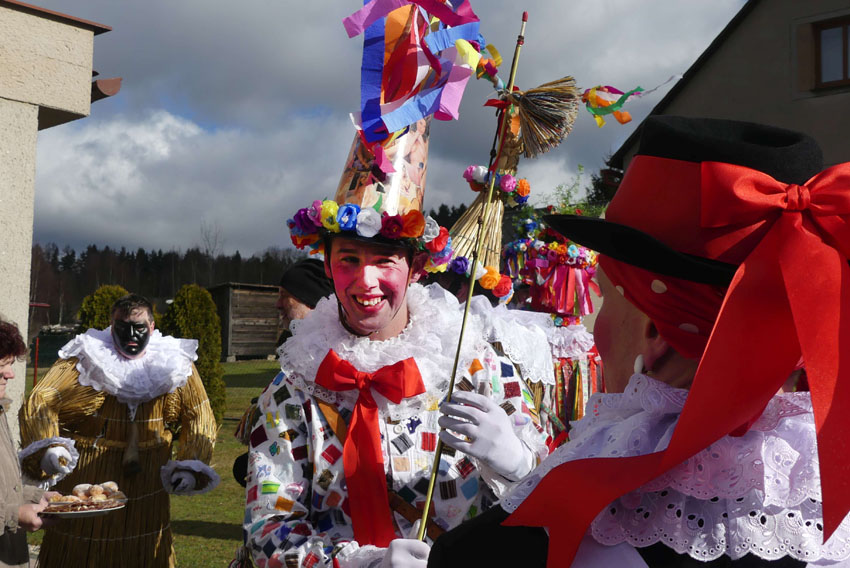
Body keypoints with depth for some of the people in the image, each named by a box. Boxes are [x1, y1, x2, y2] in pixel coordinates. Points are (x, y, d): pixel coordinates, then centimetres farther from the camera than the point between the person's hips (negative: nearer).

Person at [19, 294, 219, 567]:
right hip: (85, 490, -2)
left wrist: (191, 468, -10)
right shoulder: (84, 359, -8)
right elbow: (39, 402, -19)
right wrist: (47, 448, -37)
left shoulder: (175, 363, 0)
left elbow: (199, 418, 3)